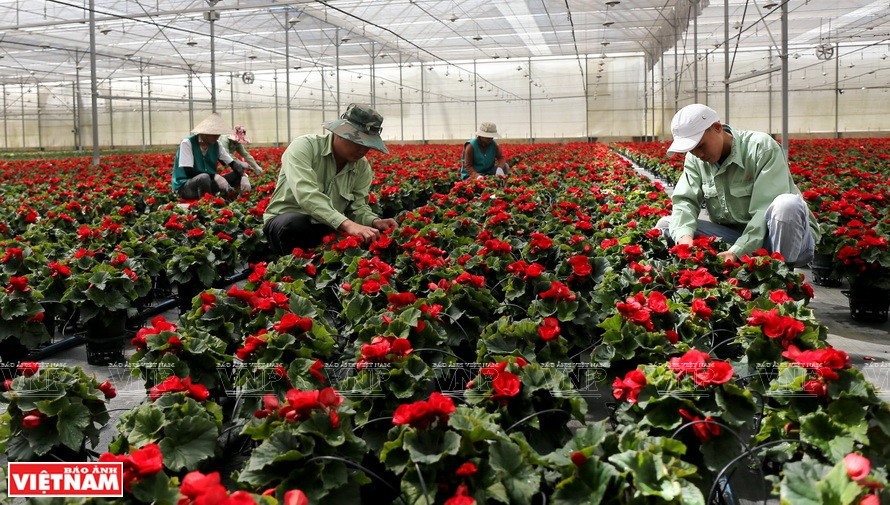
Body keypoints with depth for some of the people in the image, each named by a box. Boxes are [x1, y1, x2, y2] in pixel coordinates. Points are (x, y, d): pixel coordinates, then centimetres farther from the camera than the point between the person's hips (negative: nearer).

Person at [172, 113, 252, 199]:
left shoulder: (215, 145, 2)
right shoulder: (187, 143, -15)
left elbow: (233, 163, -1)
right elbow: (189, 171, -22)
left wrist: (243, 176, -22)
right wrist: (215, 176, -30)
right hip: (184, 186, -6)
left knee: (238, 175, -7)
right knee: (204, 177, -39)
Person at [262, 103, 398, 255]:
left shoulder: (363, 167, 3)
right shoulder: (305, 147, -17)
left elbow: (358, 207, 3)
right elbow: (306, 194, -31)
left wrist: (374, 222, -21)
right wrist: (346, 224, -42)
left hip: (327, 230, 5)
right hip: (285, 222, -4)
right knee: (294, 223, -39)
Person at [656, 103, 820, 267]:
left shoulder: (761, 147, -16)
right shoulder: (695, 159, 1)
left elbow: (766, 209, -24)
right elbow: (685, 201, -9)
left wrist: (738, 252, -35)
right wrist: (684, 236, -31)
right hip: (736, 235, 5)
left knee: (786, 204, -38)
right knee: (665, 225, -9)